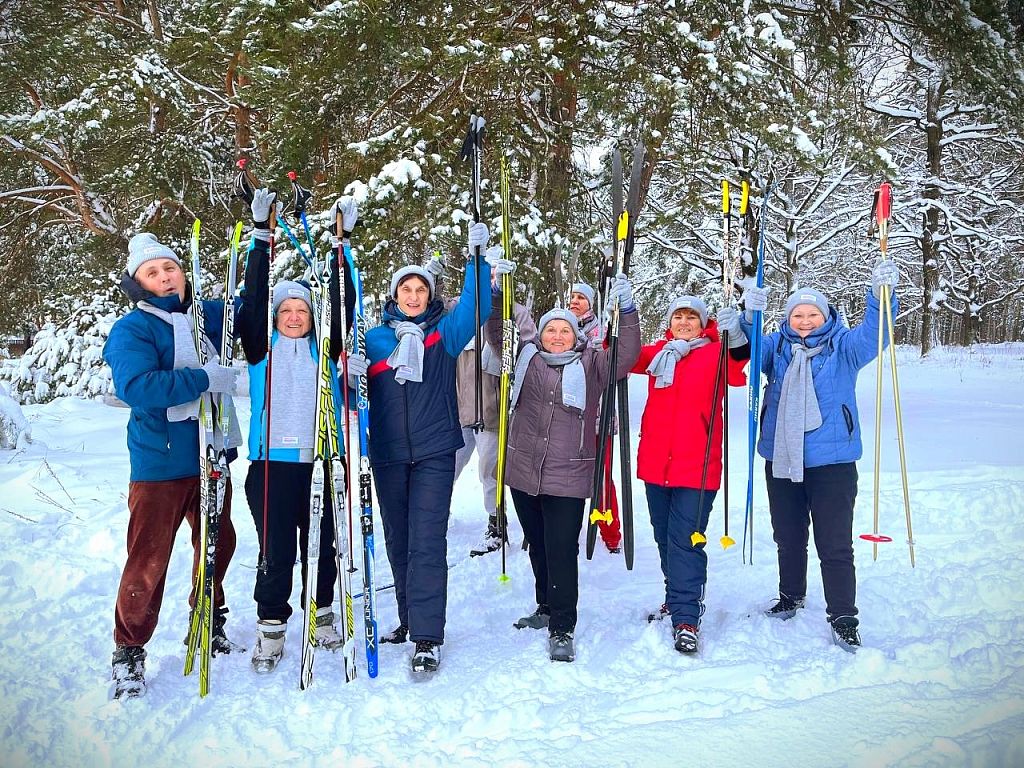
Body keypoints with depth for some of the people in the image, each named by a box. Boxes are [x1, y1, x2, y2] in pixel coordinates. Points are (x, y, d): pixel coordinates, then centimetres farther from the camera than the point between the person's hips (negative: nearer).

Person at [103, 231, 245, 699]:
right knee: (149, 561, -3)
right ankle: (128, 651, 14)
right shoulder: (131, 330, -8)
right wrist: (204, 379, -22)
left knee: (219, 545, 16)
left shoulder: (208, 315, 7)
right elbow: (135, 388, -23)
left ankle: (209, 627, 35)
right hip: (160, 464, -6)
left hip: (212, 457, 6)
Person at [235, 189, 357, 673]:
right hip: (272, 461, -2)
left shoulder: (324, 347, 10)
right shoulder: (261, 347, 7)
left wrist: (341, 240, -3)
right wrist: (261, 234, -8)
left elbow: (341, 304, 2)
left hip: (320, 460, 2)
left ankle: (322, 615, 30)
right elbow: (253, 297, -2)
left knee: (322, 544, 11)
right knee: (275, 550, 1)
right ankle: (271, 630, 16)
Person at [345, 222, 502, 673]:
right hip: (388, 454, 3)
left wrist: (477, 259, -15)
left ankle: (427, 637, -6)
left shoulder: (444, 333, 7)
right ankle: (410, 620, 28)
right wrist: (352, 370, -12)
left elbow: (475, 307, -8)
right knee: (398, 543, 13)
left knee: (427, 543, -9)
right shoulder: (375, 338, 11)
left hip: (434, 452, -3)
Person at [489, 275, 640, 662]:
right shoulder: (526, 355, 7)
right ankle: (546, 607, 38)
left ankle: (562, 629, 4)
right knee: (538, 546, 19)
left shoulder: (591, 364, 0)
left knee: (562, 550, -5)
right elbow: (497, 333, 9)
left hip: (568, 476, -4)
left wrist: (627, 311, -23)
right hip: (523, 472, 4)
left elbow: (626, 356, -12)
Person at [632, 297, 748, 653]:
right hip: (655, 462, 5)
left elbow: (739, 370, -19)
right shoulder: (658, 352, 10)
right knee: (664, 537, 17)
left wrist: (736, 338, -36)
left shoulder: (716, 353, -2)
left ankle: (686, 618, 0)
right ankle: (678, 597, 36)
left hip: (697, 465, -5)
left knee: (685, 540, -7)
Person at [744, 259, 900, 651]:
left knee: (835, 545, 0)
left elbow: (873, 333, -16)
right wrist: (750, 317, -26)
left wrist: (880, 295, -33)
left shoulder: (843, 346, -1)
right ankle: (790, 598, 38)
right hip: (781, 460, 3)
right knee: (788, 539, 18)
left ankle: (843, 620, 12)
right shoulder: (777, 346, 5)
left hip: (831, 461, -3)